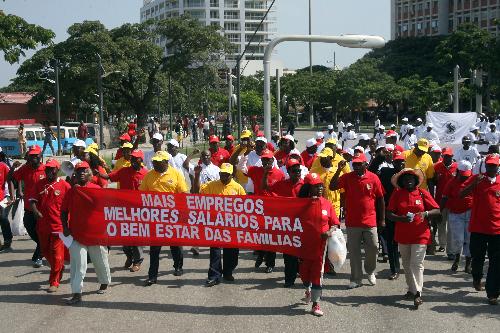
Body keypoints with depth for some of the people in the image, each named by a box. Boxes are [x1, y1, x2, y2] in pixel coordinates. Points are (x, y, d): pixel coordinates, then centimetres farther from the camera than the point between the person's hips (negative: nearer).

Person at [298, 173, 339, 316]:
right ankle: (308, 290, 46)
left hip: (321, 242, 0)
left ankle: (315, 304, 9)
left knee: (317, 272, 2)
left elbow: (335, 223, 1)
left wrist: (330, 232, -14)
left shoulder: (326, 204, -1)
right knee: (304, 270, 12)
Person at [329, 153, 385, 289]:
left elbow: (380, 199, 3)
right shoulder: (347, 177, -2)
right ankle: (356, 279, 16)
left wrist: (382, 219, 4)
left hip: (370, 221, 0)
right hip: (352, 222, 0)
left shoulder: (373, 178, -3)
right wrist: (338, 170, -23)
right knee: (354, 251, 6)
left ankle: (370, 272, 31)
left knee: (373, 248, 5)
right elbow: (332, 187, -14)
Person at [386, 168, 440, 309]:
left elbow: (437, 210, -1)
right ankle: (411, 289, 27)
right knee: (407, 264, 13)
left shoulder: (422, 193, -2)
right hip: (403, 235, 3)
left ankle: (418, 294, -10)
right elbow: (389, 214, -3)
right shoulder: (397, 194, 1)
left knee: (416, 264, -11)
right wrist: (401, 218, -21)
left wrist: (425, 213, -20)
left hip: (420, 235, -3)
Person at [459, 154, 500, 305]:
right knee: (477, 257, 15)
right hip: (478, 227, 0)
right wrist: (475, 183, -20)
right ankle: (476, 278, 45)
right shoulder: (476, 179, 0)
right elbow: (462, 194, -7)